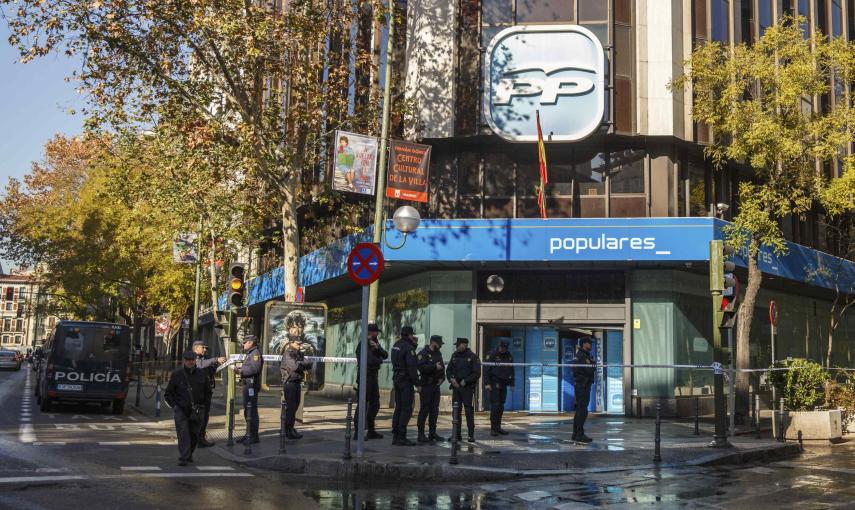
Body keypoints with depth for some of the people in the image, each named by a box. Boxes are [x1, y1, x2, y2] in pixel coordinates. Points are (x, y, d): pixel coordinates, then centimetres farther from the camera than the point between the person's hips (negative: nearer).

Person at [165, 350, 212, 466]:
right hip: (181, 410, -2)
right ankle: (183, 458, -13)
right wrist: (174, 406, -3)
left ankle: (189, 455, 28)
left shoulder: (202, 375, 6)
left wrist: (205, 405, 8)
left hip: (197, 411, 2)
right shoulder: (176, 374, 1)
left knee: (194, 435, 7)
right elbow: (168, 394, 8)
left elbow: (208, 392, 18)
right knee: (183, 434, -12)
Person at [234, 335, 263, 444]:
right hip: (247, 385, 11)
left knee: (251, 411, -9)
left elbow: (254, 369, -25)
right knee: (247, 411, 17)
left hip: (252, 385, -11)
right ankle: (249, 434, 26)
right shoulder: (250, 354, 22)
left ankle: (253, 436, -6)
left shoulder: (256, 353, -13)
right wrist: (240, 368, 6)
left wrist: (240, 371, -19)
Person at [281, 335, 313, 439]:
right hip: (290, 382, -8)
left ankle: (290, 428, 25)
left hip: (297, 382, 8)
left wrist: (300, 364, -12)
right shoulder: (287, 354, -11)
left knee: (295, 406, 14)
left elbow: (309, 365, 5)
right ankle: (289, 431, -2)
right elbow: (294, 366, -24)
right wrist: (304, 364, -8)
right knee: (290, 407, -6)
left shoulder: (300, 354, 14)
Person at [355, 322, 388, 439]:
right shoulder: (363, 344, -12)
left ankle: (371, 430, 21)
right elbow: (370, 360, -23)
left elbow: (385, 355, 4)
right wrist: (380, 360, -3)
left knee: (375, 404, 13)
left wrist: (377, 348, -14)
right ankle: (358, 432, -4)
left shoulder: (375, 343, 15)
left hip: (374, 377, 9)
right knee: (363, 405, -7)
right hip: (365, 378, -9)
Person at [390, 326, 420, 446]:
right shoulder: (408, 347, -16)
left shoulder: (396, 345, 11)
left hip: (397, 379, 9)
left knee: (398, 408, 12)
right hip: (406, 381, -9)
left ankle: (395, 436, 13)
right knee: (407, 409, -6)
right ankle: (401, 437, -7)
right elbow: (412, 367, -20)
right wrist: (417, 384, -15)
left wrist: (413, 344, 13)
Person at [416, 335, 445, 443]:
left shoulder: (438, 354, 16)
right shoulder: (423, 353, -9)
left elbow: (442, 367, 22)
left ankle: (432, 433, 17)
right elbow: (421, 367, -23)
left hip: (436, 385, 8)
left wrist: (442, 377, 5)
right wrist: (434, 367, -23)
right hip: (426, 385, -8)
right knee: (424, 410, -6)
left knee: (434, 410, 10)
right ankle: (421, 434, -3)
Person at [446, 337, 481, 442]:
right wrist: (451, 379, -3)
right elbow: (448, 370, 16)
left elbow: (477, 373, -9)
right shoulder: (455, 355, 11)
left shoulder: (473, 357, -5)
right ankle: (456, 434, 13)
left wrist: (465, 381, -14)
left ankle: (471, 435, 0)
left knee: (469, 411, -5)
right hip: (456, 387, 5)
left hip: (468, 388, -5)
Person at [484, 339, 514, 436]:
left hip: (503, 384, 6)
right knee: (495, 405, -10)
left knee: (501, 406, 7)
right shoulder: (492, 354, -7)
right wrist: (487, 383, -17)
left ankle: (498, 427, 15)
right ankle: (493, 428, -7)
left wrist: (511, 383, 13)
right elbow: (486, 370, -10)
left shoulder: (509, 356, 11)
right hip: (494, 384, -6)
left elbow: (511, 371, 18)